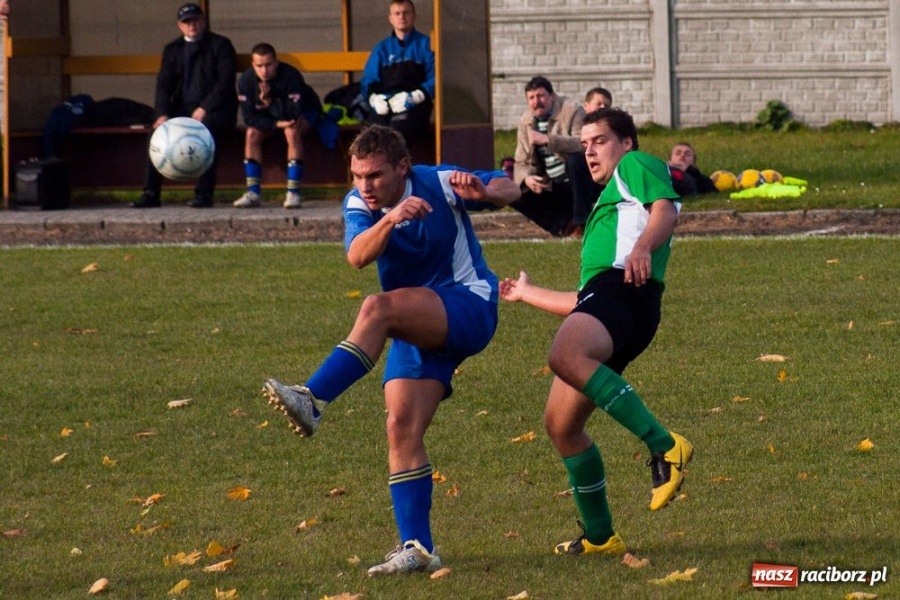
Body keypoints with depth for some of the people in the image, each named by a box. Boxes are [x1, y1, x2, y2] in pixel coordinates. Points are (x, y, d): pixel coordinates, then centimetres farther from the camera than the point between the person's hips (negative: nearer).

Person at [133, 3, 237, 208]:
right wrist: (162, 114, -13)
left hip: (214, 111, -4)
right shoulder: (172, 50, 15)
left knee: (206, 129, -36)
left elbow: (226, 81, -9)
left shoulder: (220, 45, 2)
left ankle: (204, 194, -36)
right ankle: (151, 194, -19)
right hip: (183, 108, 4)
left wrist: (205, 108, -21)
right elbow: (163, 84, 5)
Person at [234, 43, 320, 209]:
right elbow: (249, 118, -22)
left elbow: (294, 114, -36)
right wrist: (277, 124, -31)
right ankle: (253, 193, -20)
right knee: (252, 133, -22)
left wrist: (269, 101, -43)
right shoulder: (246, 80, -22)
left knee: (292, 131, -34)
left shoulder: (291, 76, -32)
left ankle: (293, 193, -33)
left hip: (304, 114, -4)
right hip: (270, 116, 4)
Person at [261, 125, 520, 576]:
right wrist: (389, 219, -43)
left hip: (469, 309, -5)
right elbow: (357, 256, -24)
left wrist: (482, 191, -25)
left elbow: (508, 189, -1)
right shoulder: (359, 205, -4)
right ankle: (418, 548, -6)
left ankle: (311, 402, -42)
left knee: (377, 309, -32)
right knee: (401, 430, -9)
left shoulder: (438, 184, -11)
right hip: (418, 329, 5)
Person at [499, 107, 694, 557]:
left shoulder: (636, 166, 16)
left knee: (566, 357, -38)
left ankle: (665, 447, -39)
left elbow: (666, 209, -8)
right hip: (599, 294, 10)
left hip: (625, 288, -10)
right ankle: (599, 536, 11)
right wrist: (527, 293, 54)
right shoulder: (605, 207, 40)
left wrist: (644, 246, -29)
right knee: (560, 424, 4)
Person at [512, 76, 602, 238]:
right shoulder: (525, 122, 5)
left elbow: (583, 145, -28)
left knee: (576, 158, -36)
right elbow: (521, 163, 6)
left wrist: (548, 139, -37)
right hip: (551, 188, 5)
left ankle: (581, 223, -25)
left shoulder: (572, 111, -11)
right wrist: (526, 179, -18)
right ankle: (563, 223, -5)